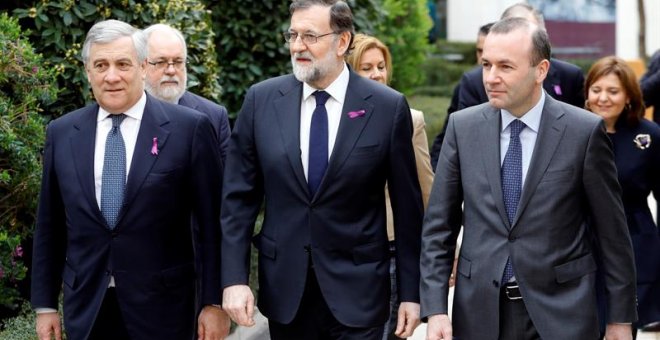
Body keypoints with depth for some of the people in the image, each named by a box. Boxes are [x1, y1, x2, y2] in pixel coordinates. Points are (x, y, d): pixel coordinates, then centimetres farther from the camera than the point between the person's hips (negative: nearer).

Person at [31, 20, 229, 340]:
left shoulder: (188, 128, -6)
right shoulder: (62, 133, 5)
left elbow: (212, 223, -4)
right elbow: (49, 227, 10)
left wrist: (215, 302, -6)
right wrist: (45, 304, 9)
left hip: (161, 309, -3)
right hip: (85, 310, 3)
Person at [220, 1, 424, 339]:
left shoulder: (388, 107, -5)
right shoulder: (261, 100, 0)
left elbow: (406, 207, -1)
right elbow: (238, 197, 3)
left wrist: (411, 292, 0)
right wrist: (234, 278, -5)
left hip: (357, 290, -2)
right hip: (283, 290, 2)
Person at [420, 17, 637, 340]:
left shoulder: (584, 131, -7)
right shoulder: (463, 127, 1)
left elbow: (612, 230, -1)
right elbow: (438, 225, 4)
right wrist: (435, 309, -4)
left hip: (560, 313, -2)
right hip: (479, 311, 2)